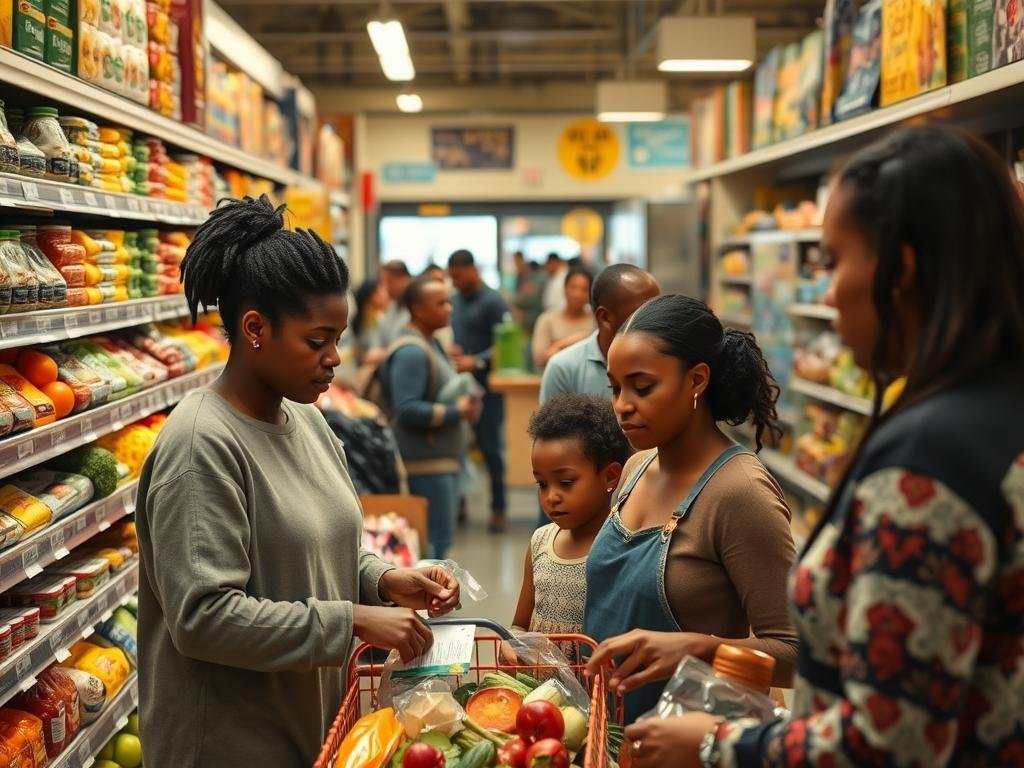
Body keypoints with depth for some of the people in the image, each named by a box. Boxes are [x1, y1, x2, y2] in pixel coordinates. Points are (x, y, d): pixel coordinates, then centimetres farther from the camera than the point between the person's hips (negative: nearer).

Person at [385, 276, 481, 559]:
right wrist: (457, 411, -17)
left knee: (439, 541, 15)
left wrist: (464, 405, 8)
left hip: (444, 460, 10)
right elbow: (407, 410, -23)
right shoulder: (410, 352, -16)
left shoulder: (432, 345, 17)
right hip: (426, 463, -10)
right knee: (435, 544, -8)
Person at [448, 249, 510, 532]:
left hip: (485, 384, -6)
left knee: (490, 445, 0)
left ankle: (498, 508, 9)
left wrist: (476, 362, -22)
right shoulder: (455, 300, 12)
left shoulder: (492, 301, -8)